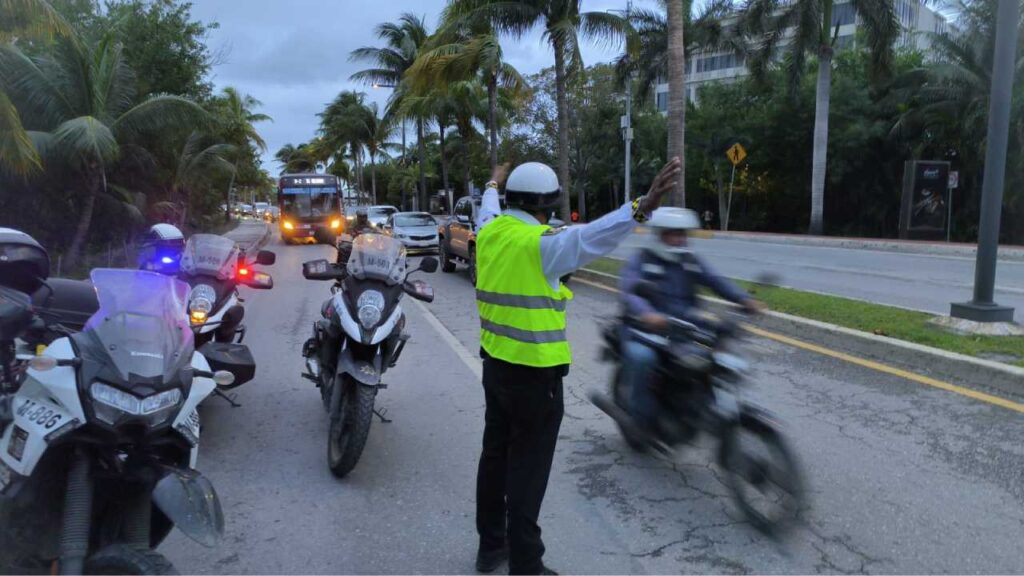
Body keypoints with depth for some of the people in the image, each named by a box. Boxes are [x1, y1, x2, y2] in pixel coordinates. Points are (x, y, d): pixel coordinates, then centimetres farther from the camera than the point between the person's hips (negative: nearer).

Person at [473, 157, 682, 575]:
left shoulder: (489, 232, 4)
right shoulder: (539, 244, -20)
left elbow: (488, 211, 28)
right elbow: (590, 238, -39)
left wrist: (492, 187, 49)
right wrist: (642, 208, -51)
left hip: (495, 364, 8)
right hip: (535, 372, -8)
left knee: (495, 456, 19)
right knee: (527, 470, 2)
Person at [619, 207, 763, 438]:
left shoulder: (690, 261, 14)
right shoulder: (640, 260, -3)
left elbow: (715, 280, 4)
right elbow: (629, 291, -20)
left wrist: (744, 299, -15)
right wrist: (646, 314, -42)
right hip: (646, 328, -5)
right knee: (642, 357, -34)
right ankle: (642, 418, -15)